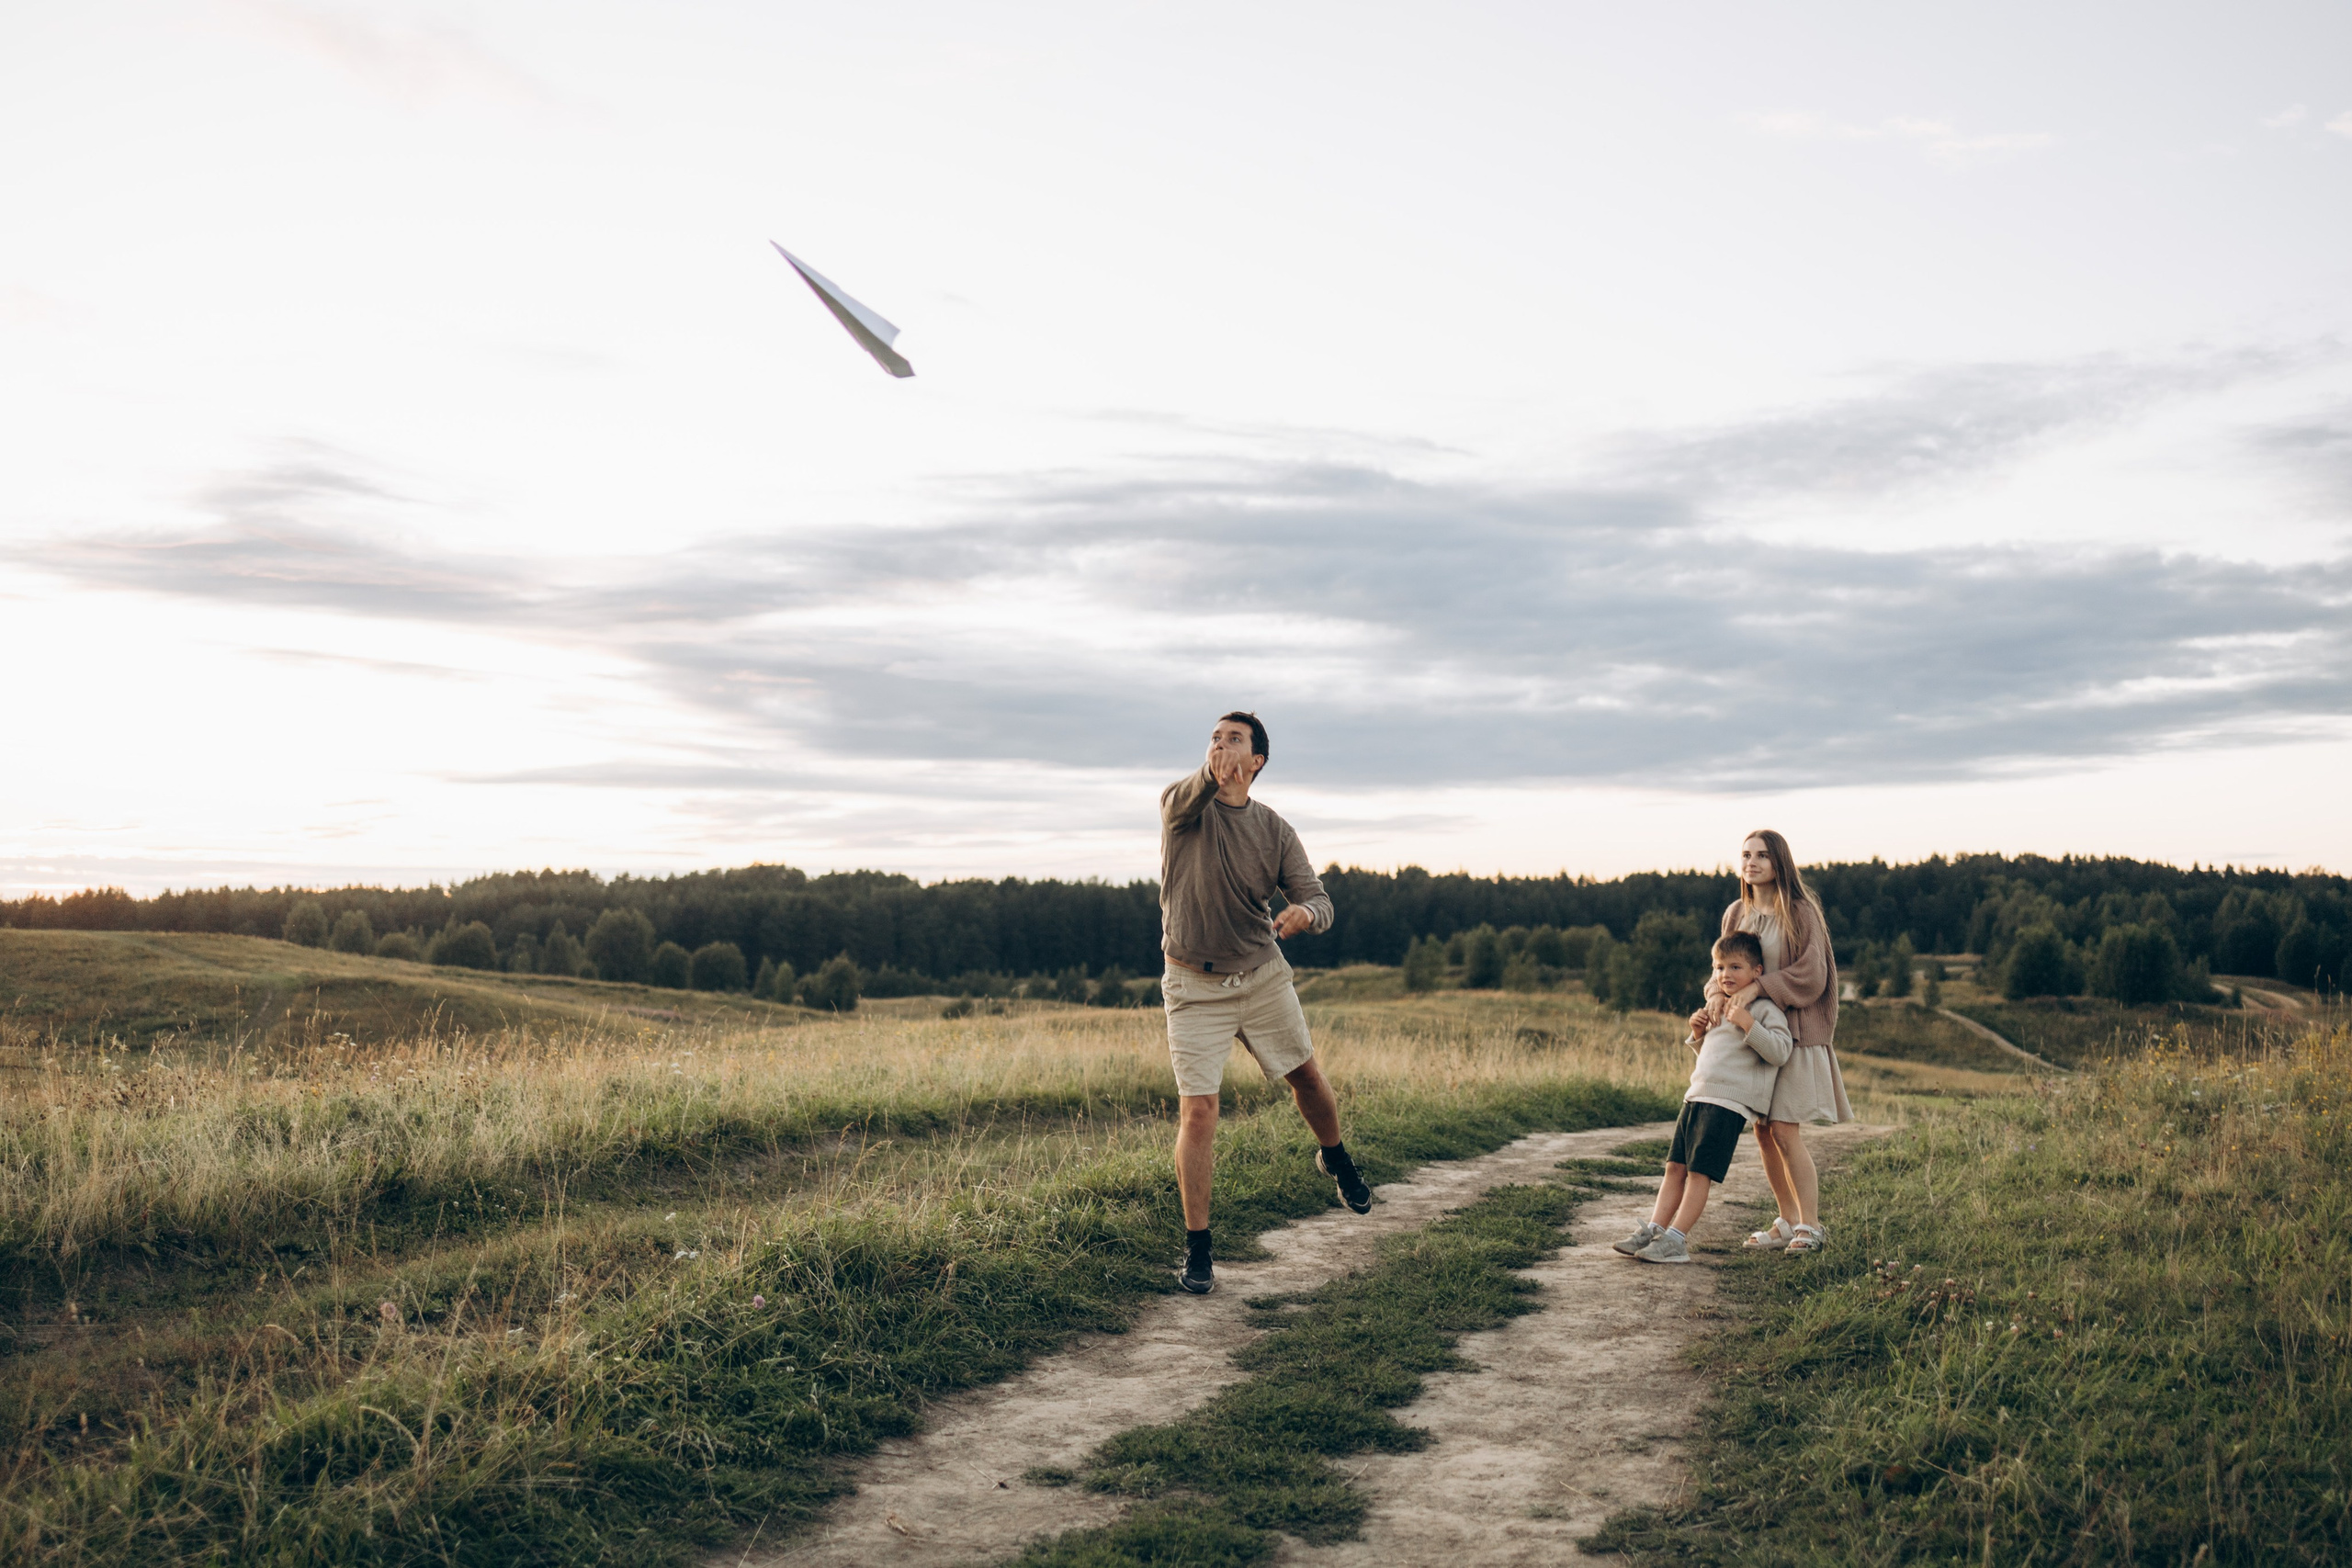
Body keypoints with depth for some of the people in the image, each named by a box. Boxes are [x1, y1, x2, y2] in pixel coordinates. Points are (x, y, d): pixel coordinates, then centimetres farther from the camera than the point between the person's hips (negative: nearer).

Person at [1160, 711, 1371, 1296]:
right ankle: (1197, 1248, 0)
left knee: (1306, 1076, 17)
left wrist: (1303, 912, -29)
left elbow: (1320, 901, -5)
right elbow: (1189, 796, -32)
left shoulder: (1274, 830, -1)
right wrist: (1212, 776, -54)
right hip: (1194, 986, -3)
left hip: (1264, 977, 3)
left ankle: (1335, 1158, 49)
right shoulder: (1180, 805, -7)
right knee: (1198, 1111, -9)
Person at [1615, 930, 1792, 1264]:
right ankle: (1653, 1231, 4)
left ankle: (1676, 1240, -10)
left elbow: (1778, 1051, -15)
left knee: (1700, 1172, -10)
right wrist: (1698, 1033, 15)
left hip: (1729, 1104, -8)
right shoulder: (1718, 1010, 22)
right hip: (1697, 1098, 8)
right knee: (1675, 1167, 4)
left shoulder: (1764, 1009, -2)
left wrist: (1747, 1023, -21)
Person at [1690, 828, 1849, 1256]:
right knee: (1762, 1131, 6)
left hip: (1791, 1031, -6)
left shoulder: (1800, 912, -9)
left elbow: (1810, 974, -14)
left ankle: (1811, 1226, 0)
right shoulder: (1736, 913, 9)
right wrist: (1717, 995, -9)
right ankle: (1788, 1222, 16)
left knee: (1784, 1130, -10)